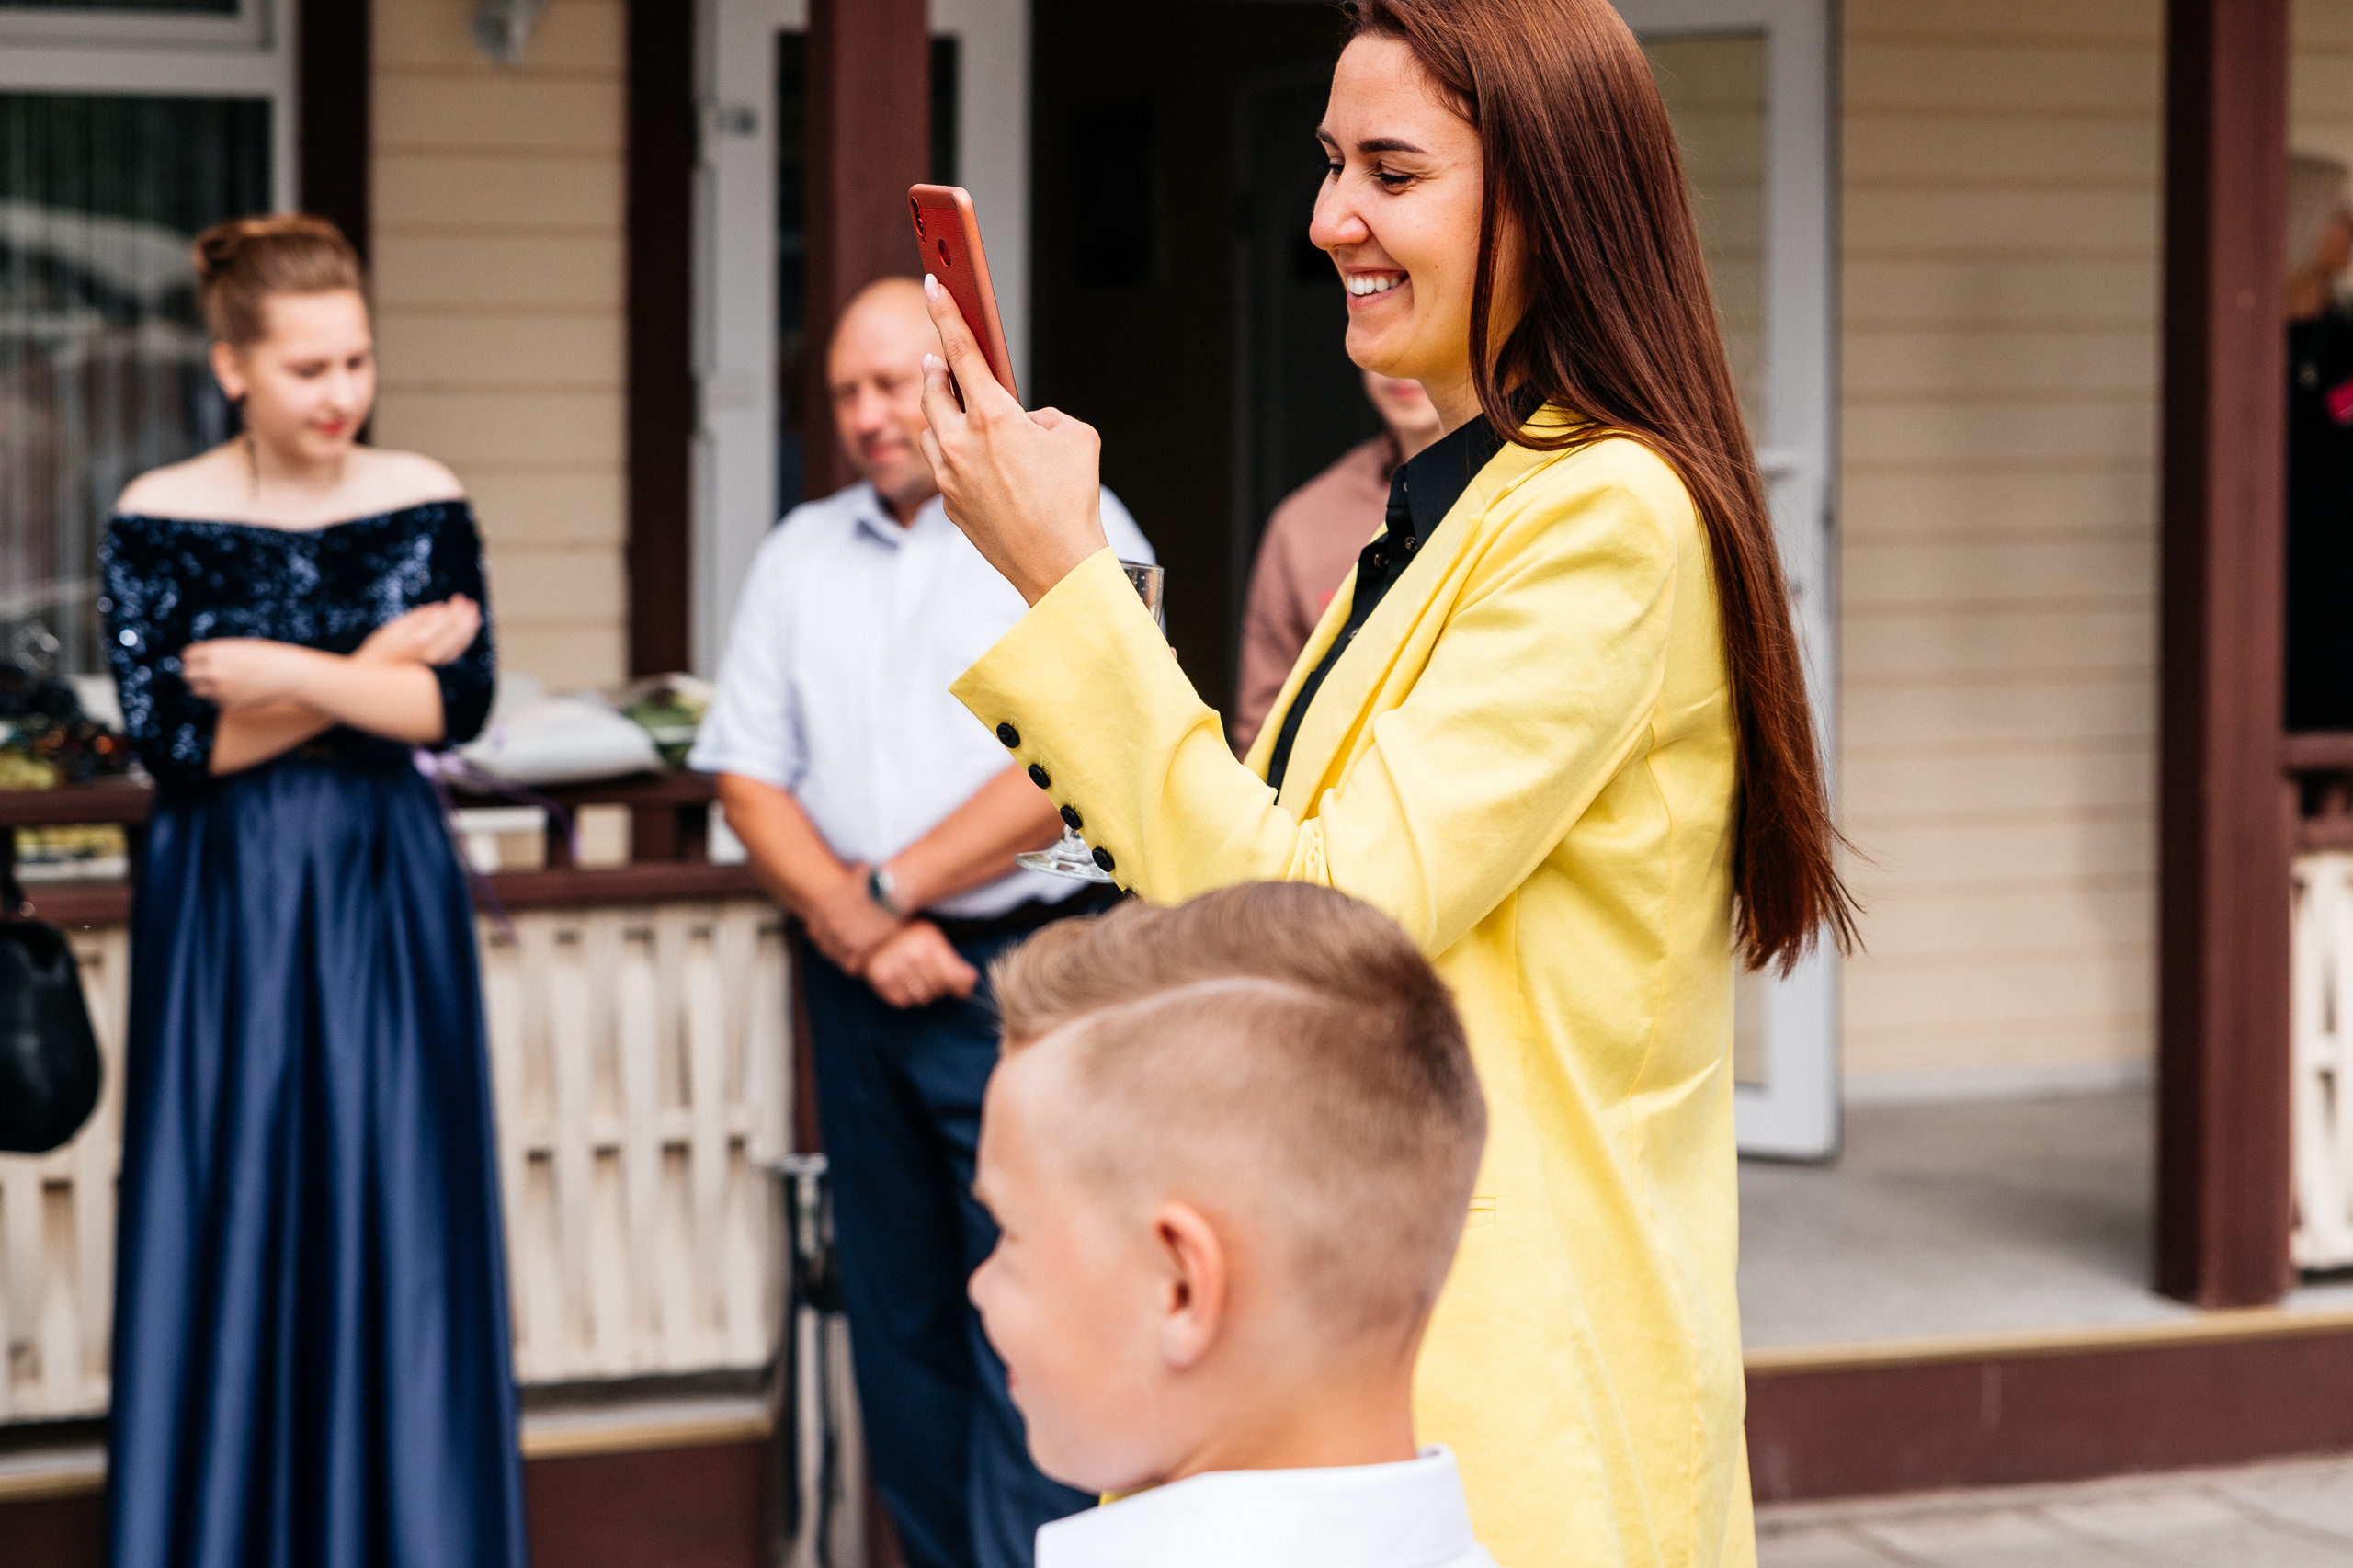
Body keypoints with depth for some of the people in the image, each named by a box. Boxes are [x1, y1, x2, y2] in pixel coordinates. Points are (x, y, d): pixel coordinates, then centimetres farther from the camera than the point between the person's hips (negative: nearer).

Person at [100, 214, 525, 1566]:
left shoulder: (423, 501, 0)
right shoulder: (159, 519, -4)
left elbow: (461, 702, -9)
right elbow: (169, 737, -11)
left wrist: (287, 671, -17)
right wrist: (370, 669, -11)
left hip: (389, 900, 1)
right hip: (226, 904, -1)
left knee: (395, 1219, 3)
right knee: (231, 1226, 3)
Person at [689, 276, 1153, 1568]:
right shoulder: (802, 554, 14)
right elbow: (747, 774, 8)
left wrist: (889, 891, -10)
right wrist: (856, 928, -8)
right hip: (857, 983, 5)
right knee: (898, 1317, 9)